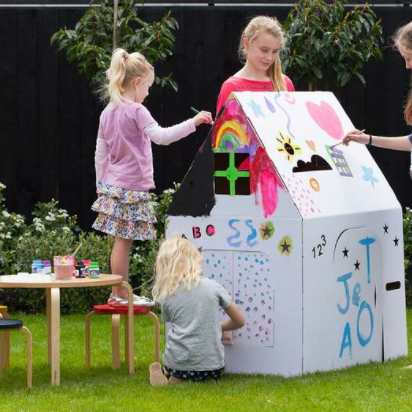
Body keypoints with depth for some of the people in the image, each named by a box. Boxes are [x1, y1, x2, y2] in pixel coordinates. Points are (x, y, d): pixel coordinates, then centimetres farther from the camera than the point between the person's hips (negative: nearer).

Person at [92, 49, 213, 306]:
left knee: (122, 241, 10)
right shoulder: (136, 111, -12)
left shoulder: (108, 113, 11)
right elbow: (161, 136, -27)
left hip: (113, 186, 8)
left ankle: (120, 293, 13)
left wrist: (101, 186, 21)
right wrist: (193, 122, -24)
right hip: (132, 187, -8)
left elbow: (100, 154, 15)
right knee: (124, 241, -3)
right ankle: (120, 294, 0)